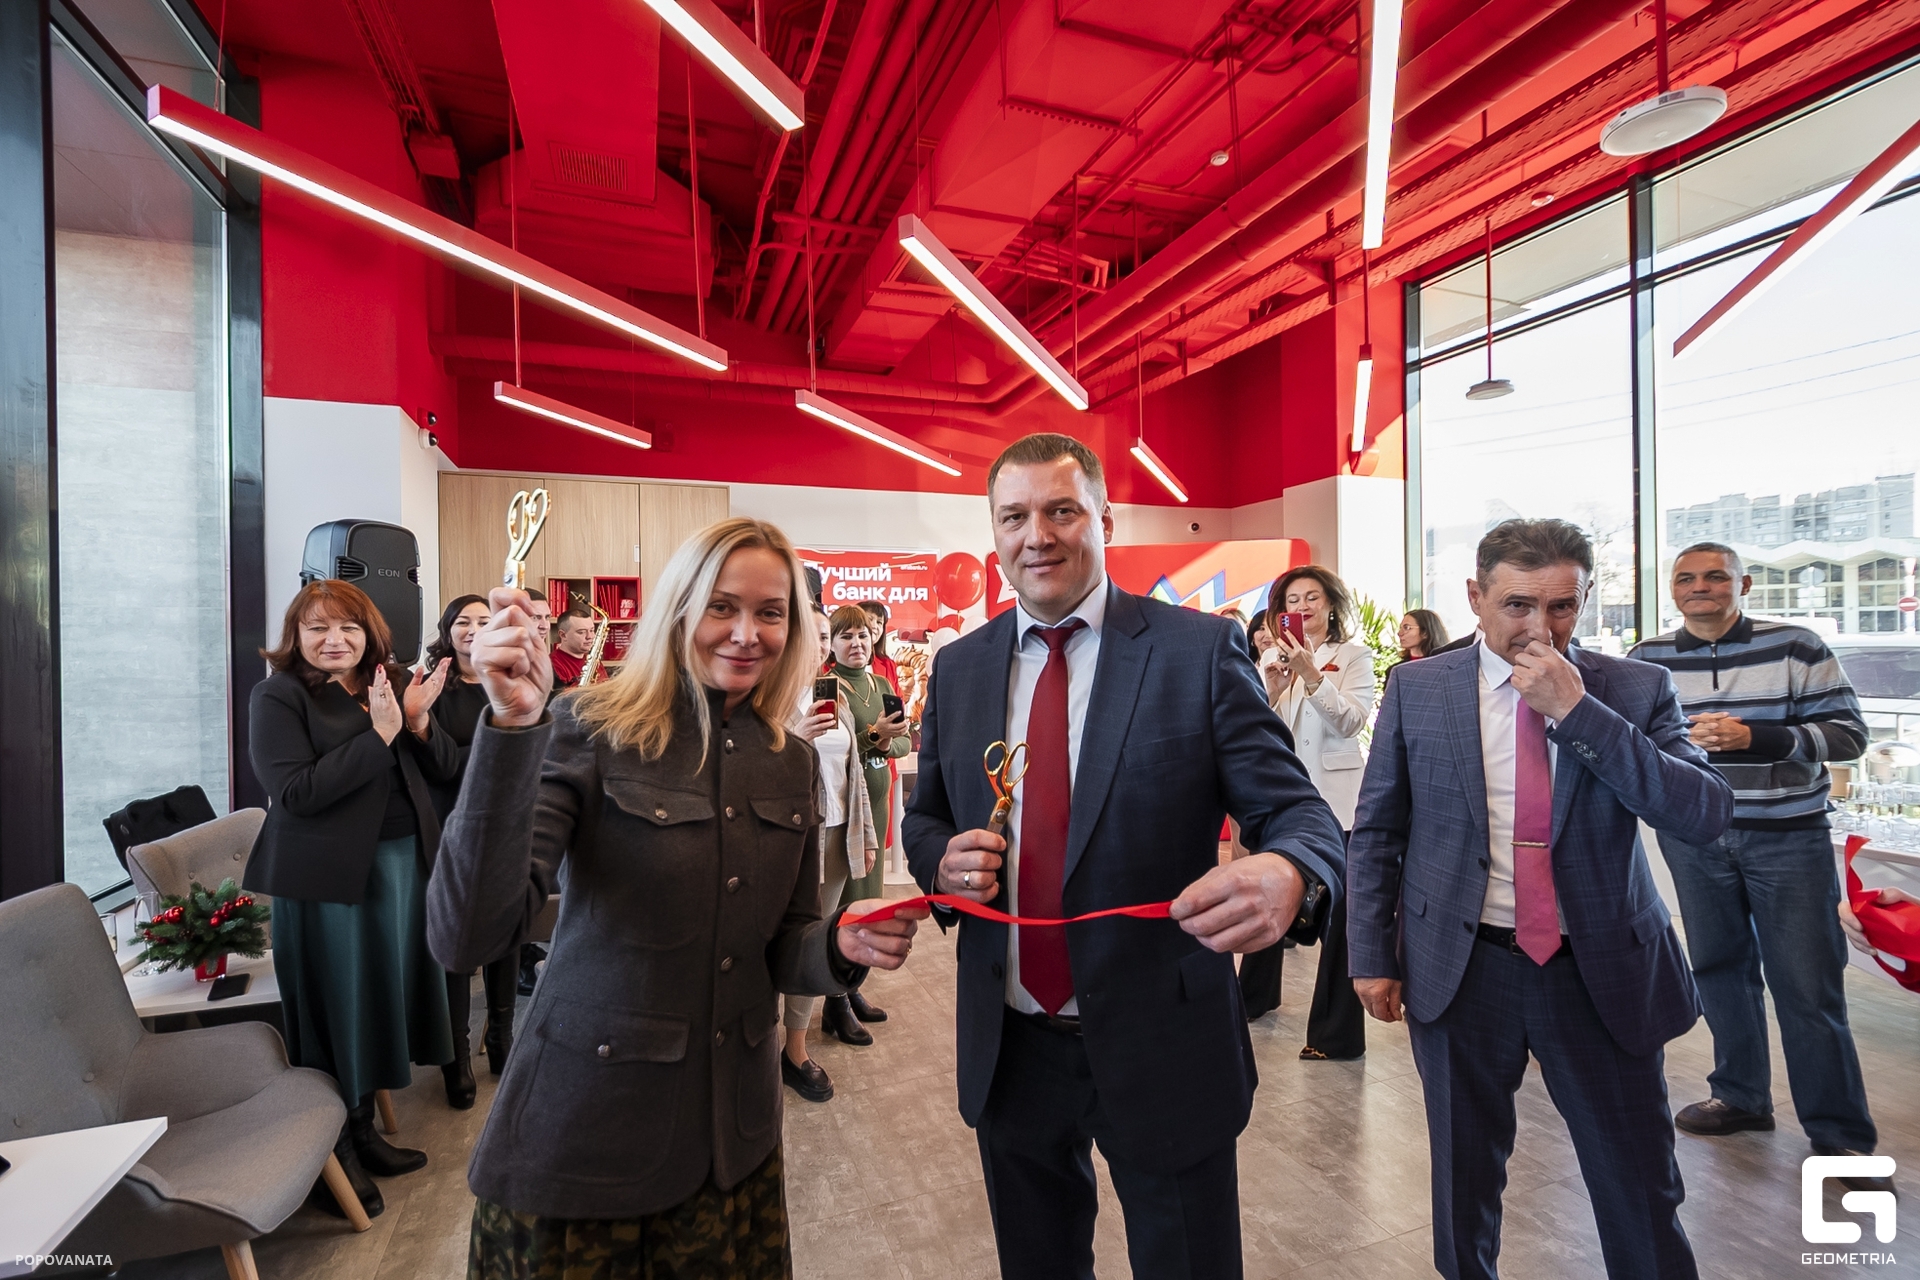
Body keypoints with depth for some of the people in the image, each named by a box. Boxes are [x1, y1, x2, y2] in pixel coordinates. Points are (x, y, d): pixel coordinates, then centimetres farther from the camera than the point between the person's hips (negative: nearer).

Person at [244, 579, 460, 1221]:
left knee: (383, 995, 17)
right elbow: (295, 792, -19)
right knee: (336, 1008, 7)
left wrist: (417, 720, -14)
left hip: (405, 861, 6)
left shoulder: (390, 684, 7)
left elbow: (444, 768, 3)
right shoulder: (278, 696, -7)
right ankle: (335, 1151, 27)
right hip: (328, 874, -5)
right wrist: (379, 734, -24)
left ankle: (364, 1130, 36)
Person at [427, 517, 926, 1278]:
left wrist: (843, 946, -15)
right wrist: (511, 725, -34)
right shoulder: (591, 732, -14)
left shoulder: (791, 763, 0)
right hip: (583, 1128, -4)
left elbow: (781, 949, 7)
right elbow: (466, 938, -24)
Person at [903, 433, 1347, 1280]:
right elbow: (924, 817, 10)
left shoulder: (1200, 650, -10)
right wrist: (943, 860, -13)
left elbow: (1296, 808, -12)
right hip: (1009, 1046, 4)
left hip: (1159, 1045, -3)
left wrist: (1287, 875, -35)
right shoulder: (959, 668, 1)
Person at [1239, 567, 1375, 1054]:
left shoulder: (1354, 655, 1)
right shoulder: (1275, 658, 10)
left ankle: (1337, 1031, 13)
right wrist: (1272, 690, -14)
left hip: (1334, 798, -4)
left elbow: (1352, 721, -13)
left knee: (1338, 913, 0)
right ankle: (1255, 994, 36)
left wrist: (1311, 674, -24)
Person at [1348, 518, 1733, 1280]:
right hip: (1459, 969, 0)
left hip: (1603, 972, 1)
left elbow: (1707, 814, -15)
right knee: (1465, 1176, 18)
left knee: (1641, 1188, 15)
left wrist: (1577, 710, -22)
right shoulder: (1417, 689, -4)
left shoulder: (1637, 689, -2)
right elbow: (1375, 832, 0)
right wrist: (1372, 956, -2)